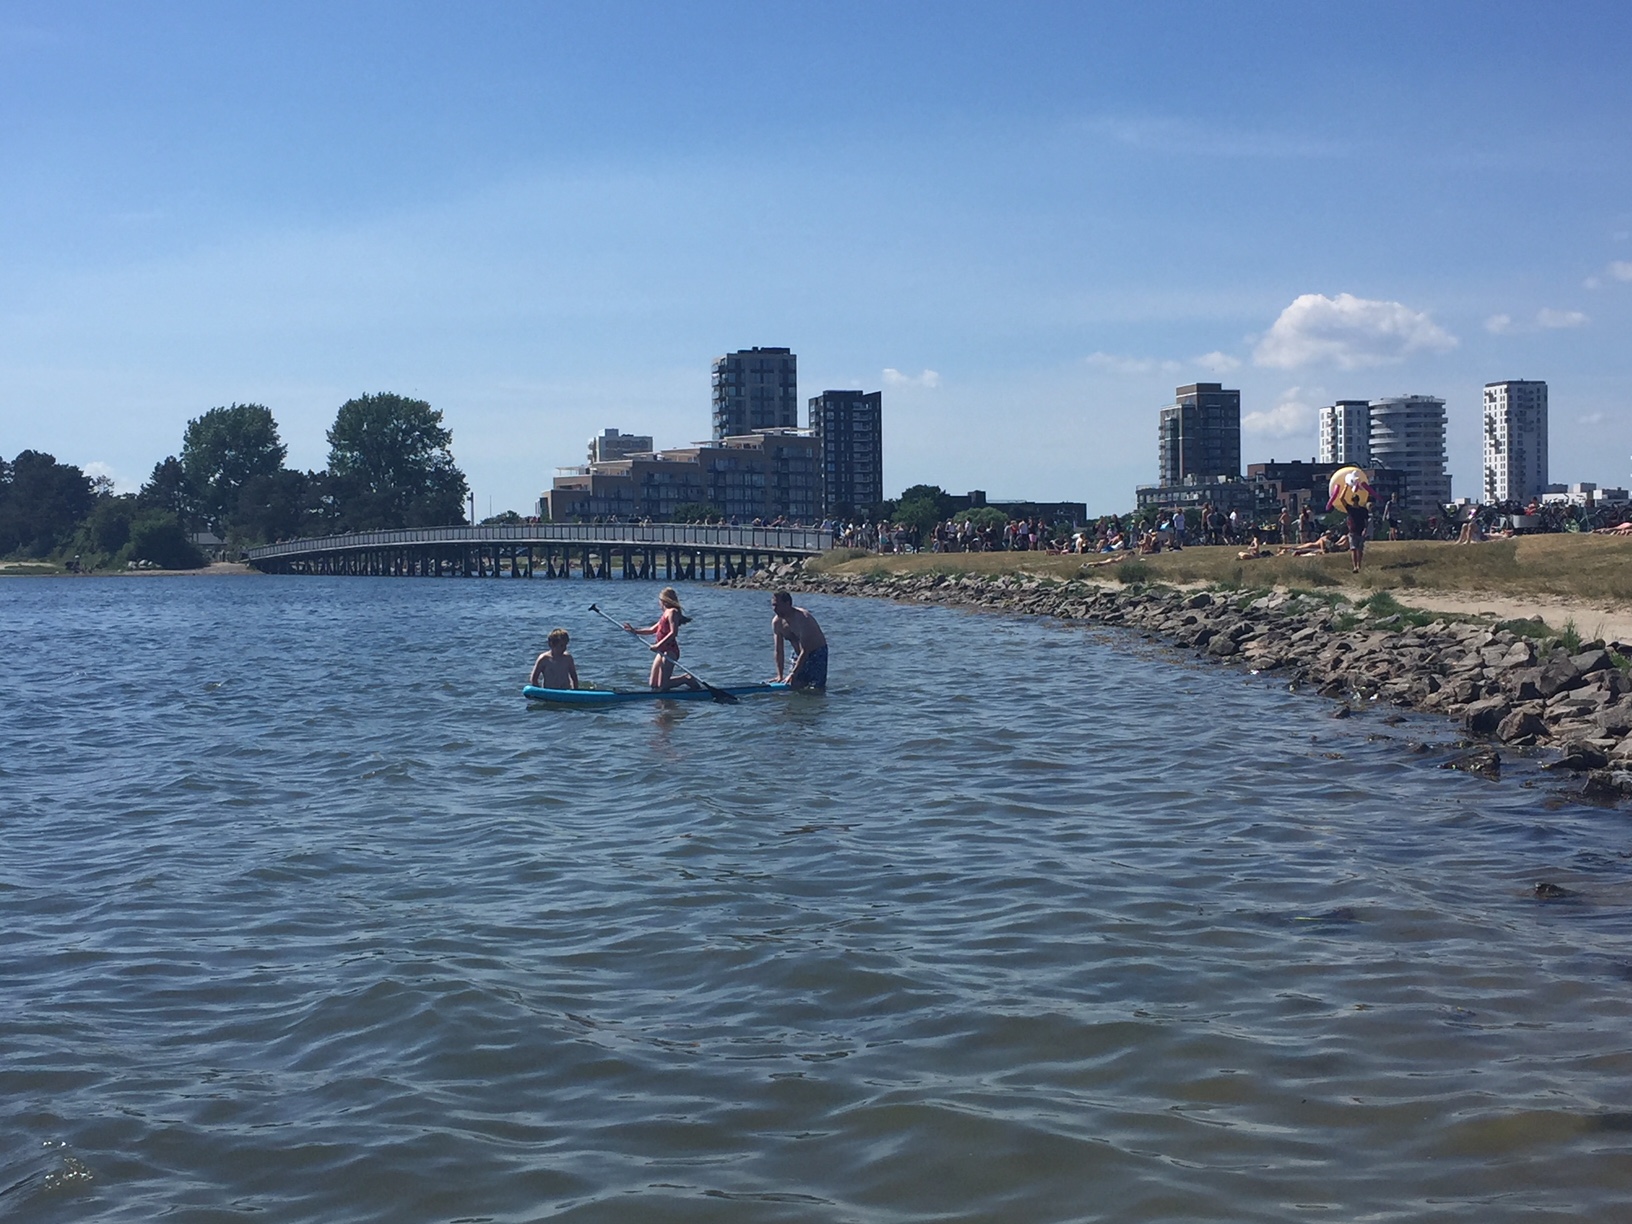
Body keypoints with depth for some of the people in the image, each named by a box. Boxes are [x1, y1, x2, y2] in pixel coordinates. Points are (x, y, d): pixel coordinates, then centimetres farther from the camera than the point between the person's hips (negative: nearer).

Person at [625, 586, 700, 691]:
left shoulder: (672, 612, -10)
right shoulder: (666, 613, 20)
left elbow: (673, 633, -22)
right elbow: (652, 630, 23)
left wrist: (659, 645, -26)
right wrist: (635, 631, 15)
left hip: (670, 650, -10)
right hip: (663, 651, 10)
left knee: (662, 686, -13)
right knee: (653, 684, 11)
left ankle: (686, 679, 3)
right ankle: (685, 678, 18)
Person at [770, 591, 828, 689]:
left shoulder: (802, 618, -29)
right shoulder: (777, 622, -8)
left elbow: (805, 651, -30)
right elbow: (779, 651, -3)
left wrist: (793, 674, -31)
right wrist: (779, 676, -9)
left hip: (817, 653, -6)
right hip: (798, 655, 6)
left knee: (815, 690, -14)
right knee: (793, 686, -4)